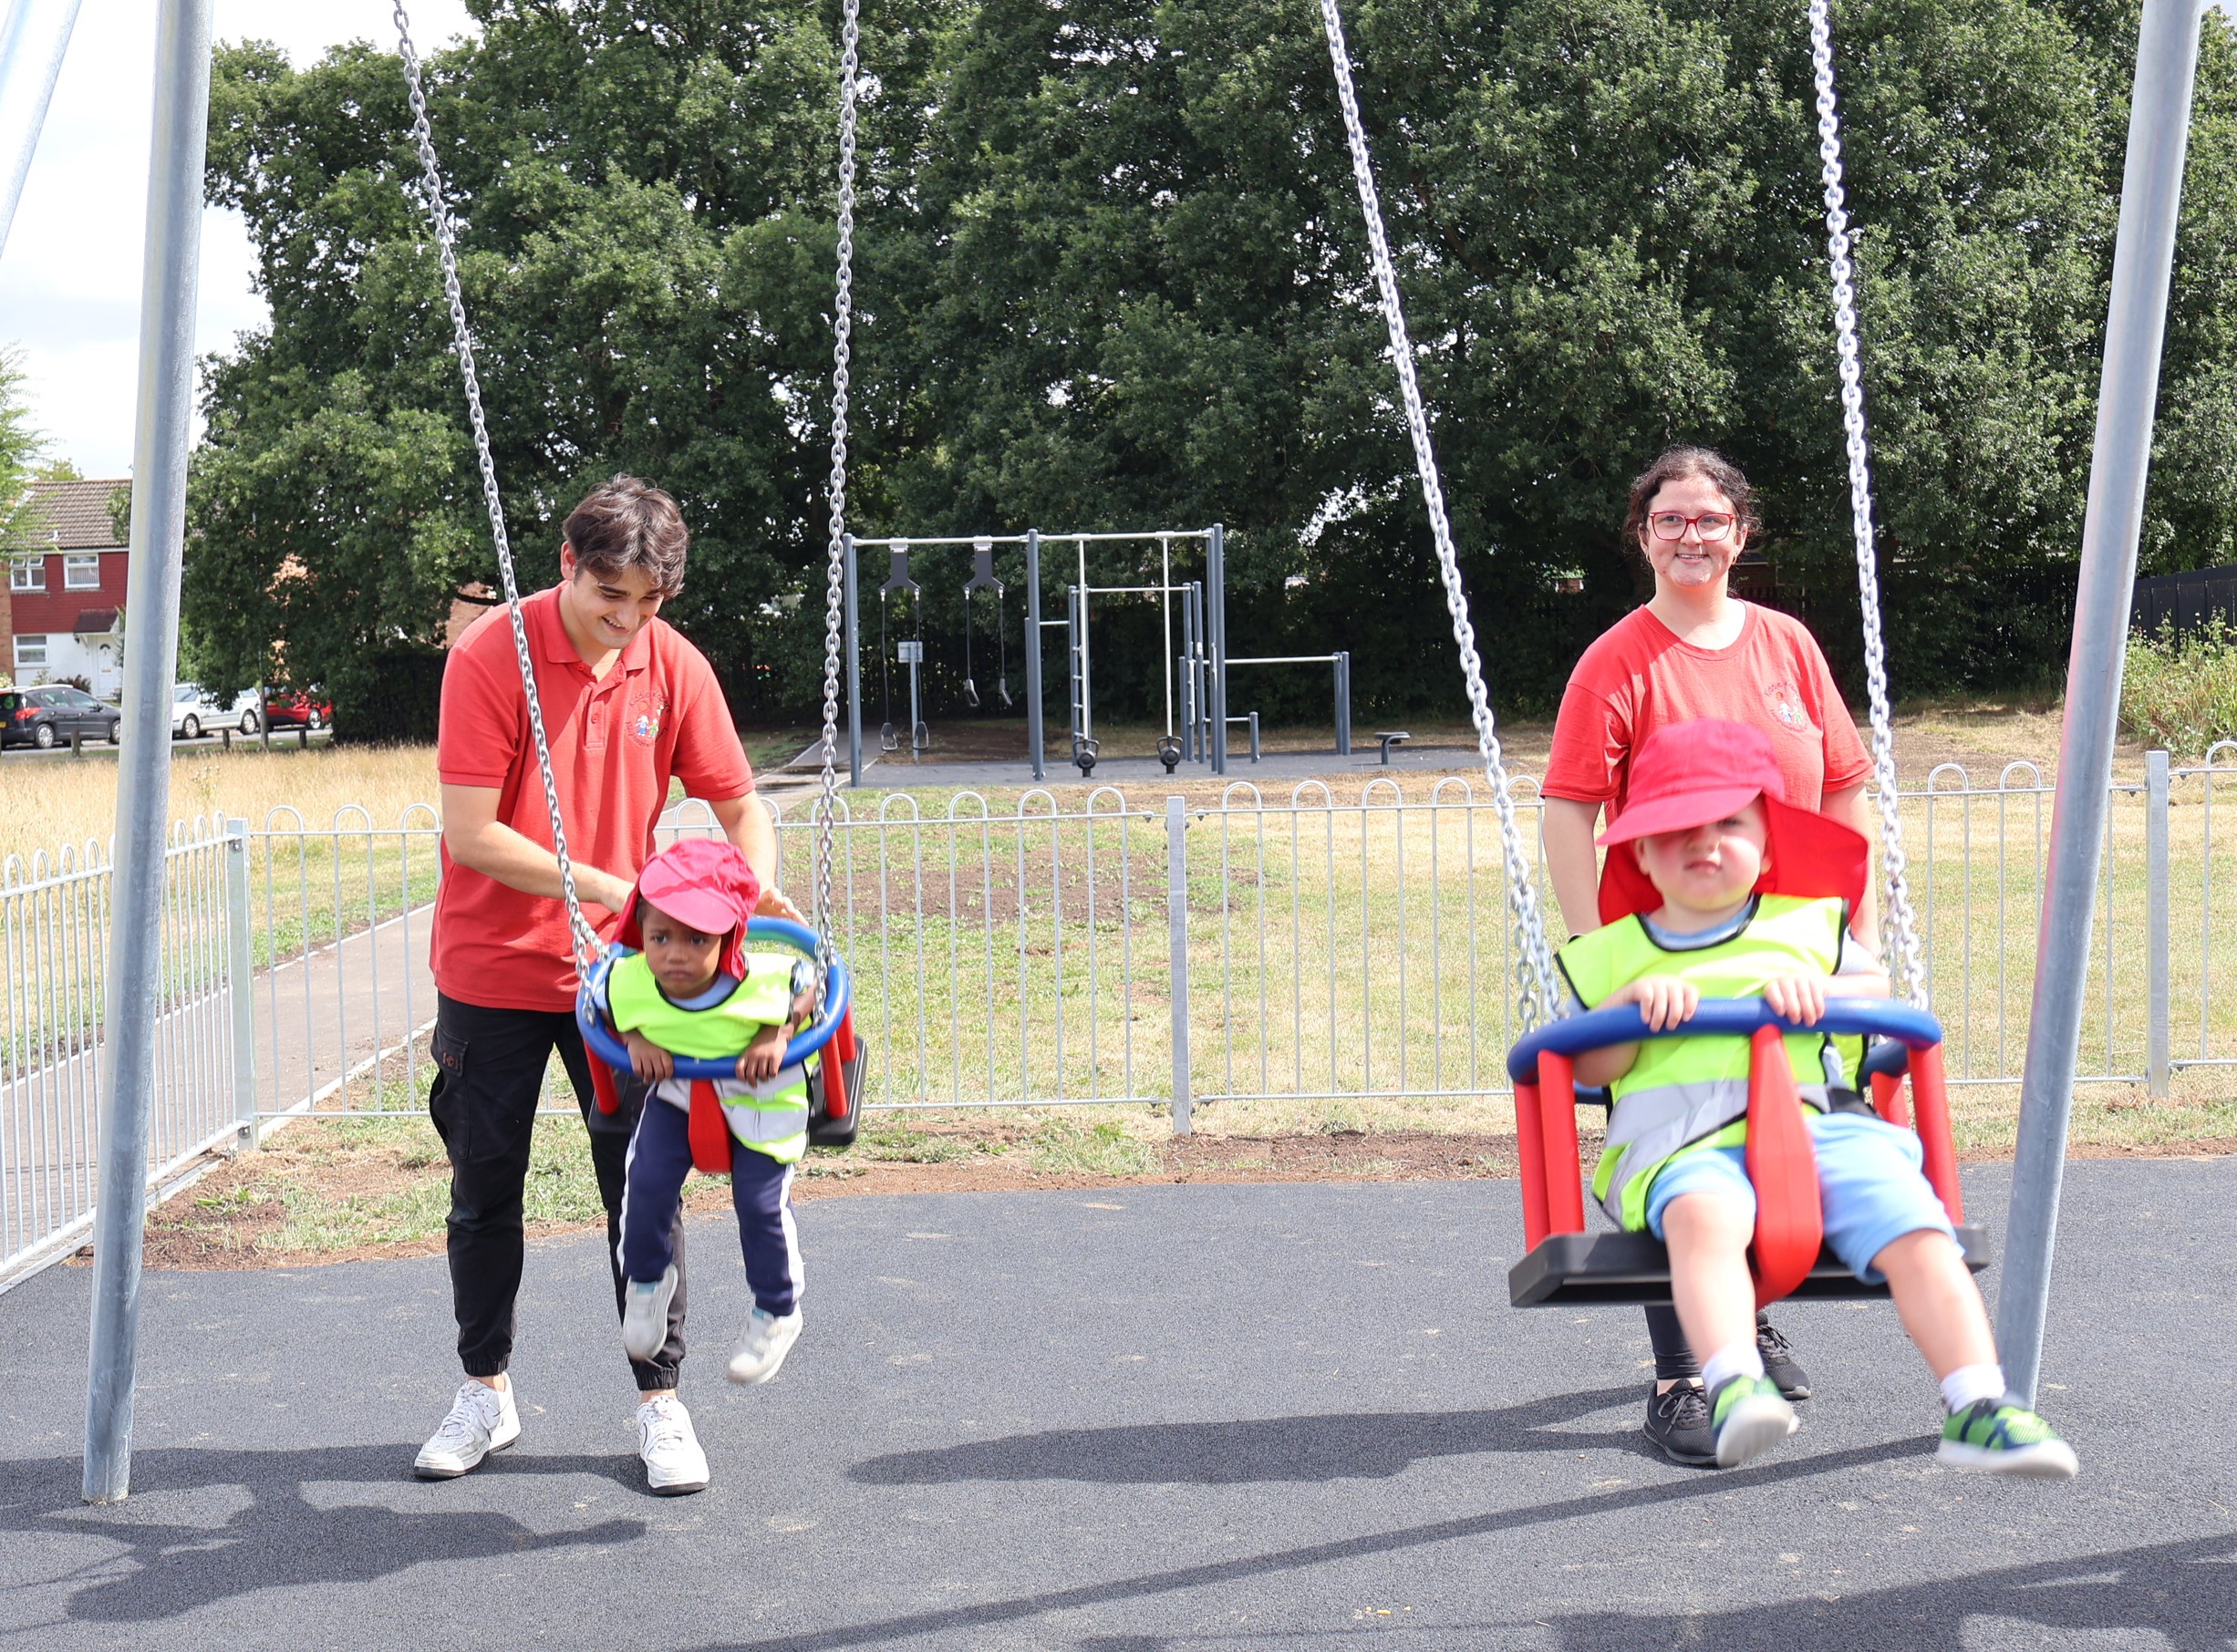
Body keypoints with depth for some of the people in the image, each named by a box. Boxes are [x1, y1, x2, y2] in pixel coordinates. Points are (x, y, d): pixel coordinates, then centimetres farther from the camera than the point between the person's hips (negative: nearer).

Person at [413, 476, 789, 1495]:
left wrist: (760, 888, -16)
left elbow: (739, 806, 4)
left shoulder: (675, 668, -4)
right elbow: (469, 836, -18)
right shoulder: (490, 656, -14)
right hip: (493, 971, -2)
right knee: (484, 1189, 11)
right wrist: (604, 886, -23)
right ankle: (487, 1392, 27)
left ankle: (660, 1401, 13)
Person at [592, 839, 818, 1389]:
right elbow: (604, 1009, -1)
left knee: (760, 1202, -5)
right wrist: (636, 1040, -19)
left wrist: (776, 1035, -27)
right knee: (647, 1180, -13)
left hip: (761, 1099, -2)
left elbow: (814, 984, -14)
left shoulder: (765, 981, -33)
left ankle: (776, 1312, 20)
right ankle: (646, 1278, 17)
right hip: (676, 1093, 3)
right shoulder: (629, 983, -25)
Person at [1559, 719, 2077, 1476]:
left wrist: (1816, 990, -1)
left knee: (1915, 1227, -26)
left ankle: (1977, 1406, -27)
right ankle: (1734, 1386, -53)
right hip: (1684, 1143, -2)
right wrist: (1634, 1001, -5)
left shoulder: (1807, 925, 25)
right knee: (1704, 1215, -39)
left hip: (1822, 1122, 2)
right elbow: (1588, 1067, 12)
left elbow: (1882, 989, 18)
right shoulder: (1614, 954, 23)